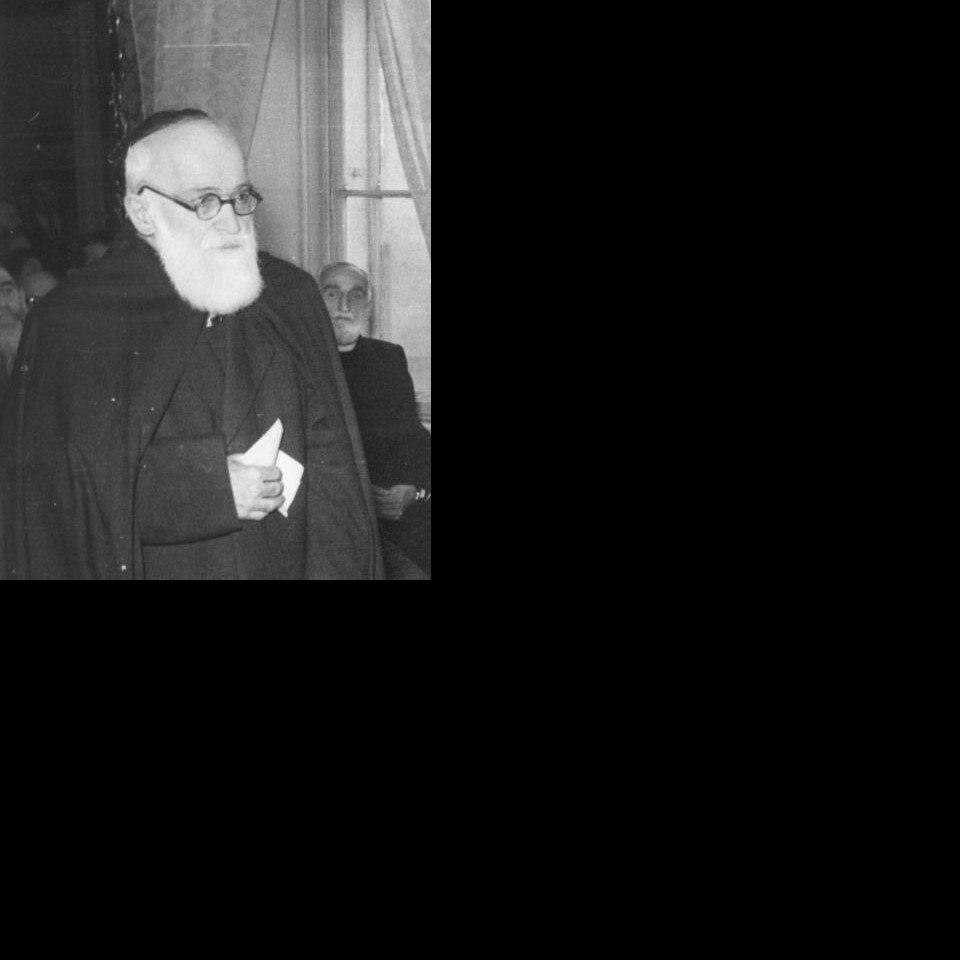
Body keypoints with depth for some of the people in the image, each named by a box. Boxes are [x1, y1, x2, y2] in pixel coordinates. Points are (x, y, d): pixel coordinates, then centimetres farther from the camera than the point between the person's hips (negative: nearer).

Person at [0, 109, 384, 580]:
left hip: (290, 564, 3)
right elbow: (43, 491, -16)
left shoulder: (292, 298, -1)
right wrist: (203, 489, -22)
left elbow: (329, 461, 0)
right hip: (157, 564, -3)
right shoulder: (69, 325, -11)